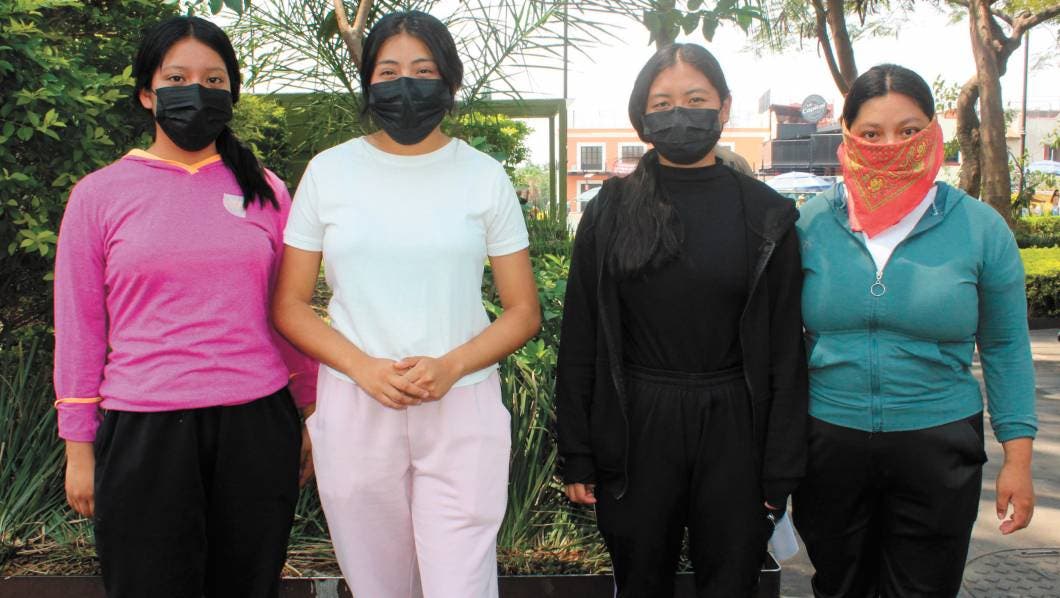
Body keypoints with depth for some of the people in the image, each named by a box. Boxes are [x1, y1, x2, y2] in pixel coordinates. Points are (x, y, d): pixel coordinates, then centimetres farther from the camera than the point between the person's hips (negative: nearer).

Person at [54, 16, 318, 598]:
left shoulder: (264, 190, 6)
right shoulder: (98, 195, 2)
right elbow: (79, 328, 4)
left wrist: (309, 416, 12)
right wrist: (79, 448, 3)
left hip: (257, 424, 2)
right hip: (143, 433, -1)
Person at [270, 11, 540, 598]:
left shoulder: (484, 176, 4)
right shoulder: (329, 171, 5)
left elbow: (523, 311, 4)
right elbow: (289, 305, 5)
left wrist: (450, 367, -13)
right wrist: (364, 368, -12)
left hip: (462, 412, -1)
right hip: (354, 410, 1)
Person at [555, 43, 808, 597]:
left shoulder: (766, 216, 0)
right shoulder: (611, 211, 0)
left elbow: (785, 350, 0)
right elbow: (579, 342, 1)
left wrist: (782, 469, -3)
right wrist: (576, 456, -1)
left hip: (733, 431, 0)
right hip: (635, 431, 0)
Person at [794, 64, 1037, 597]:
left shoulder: (980, 227, -3)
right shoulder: (812, 222, -2)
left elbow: (1005, 348, 3)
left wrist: (1018, 457, 0)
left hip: (937, 448, -1)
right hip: (827, 443, 1)